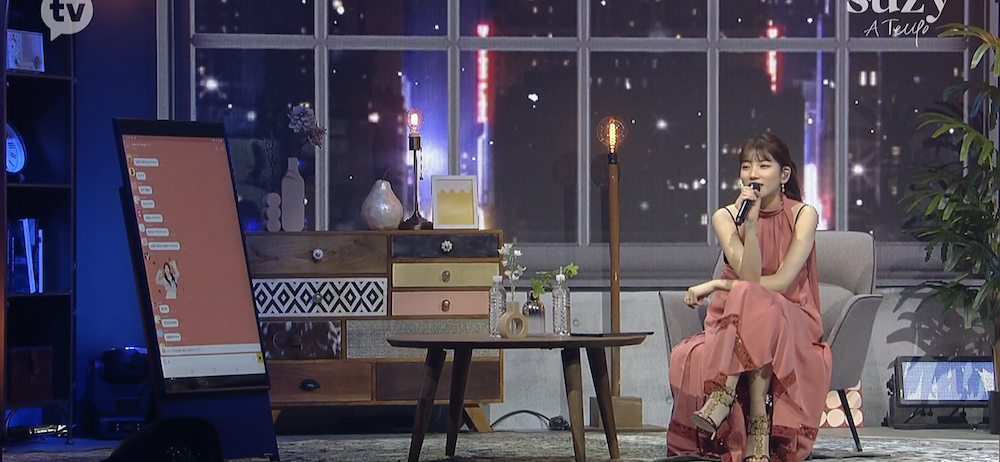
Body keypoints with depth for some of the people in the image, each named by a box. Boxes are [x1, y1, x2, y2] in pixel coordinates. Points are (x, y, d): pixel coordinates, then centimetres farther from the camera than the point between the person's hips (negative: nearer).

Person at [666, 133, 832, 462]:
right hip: (736, 323, 2)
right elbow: (750, 276, -12)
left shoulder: (803, 215, -2)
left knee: (751, 300, -37)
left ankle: (723, 398, -39)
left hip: (792, 326, -2)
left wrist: (716, 285, -10)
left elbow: (781, 282, -12)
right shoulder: (725, 217, 2)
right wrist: (751, 223, -23)